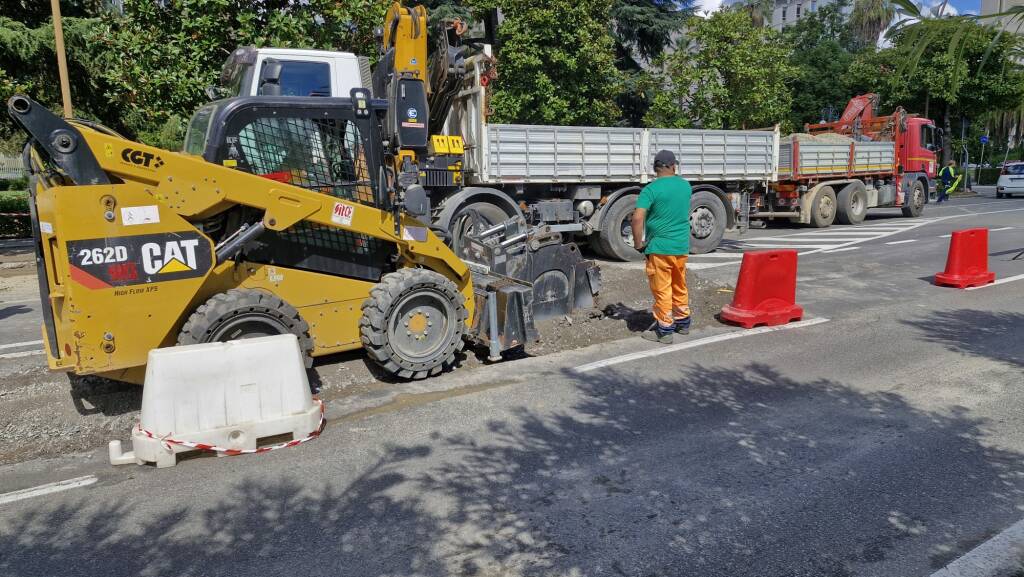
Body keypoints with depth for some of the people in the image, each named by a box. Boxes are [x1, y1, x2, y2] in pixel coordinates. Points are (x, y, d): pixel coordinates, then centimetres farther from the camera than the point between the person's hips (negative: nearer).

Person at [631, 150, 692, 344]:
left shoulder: (651, 189, -13)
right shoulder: (686, 186, 6)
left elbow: (637, 218, -21)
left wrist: (638, 244, -12)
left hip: (659, 248, -6)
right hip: (682, 246, 6)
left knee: (662, 290, 2)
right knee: (680, 287, 20)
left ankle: (664, 330, 9)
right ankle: (683, 323, 33)